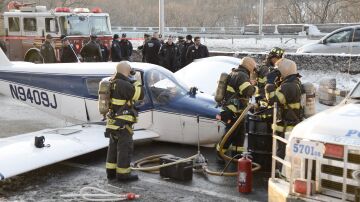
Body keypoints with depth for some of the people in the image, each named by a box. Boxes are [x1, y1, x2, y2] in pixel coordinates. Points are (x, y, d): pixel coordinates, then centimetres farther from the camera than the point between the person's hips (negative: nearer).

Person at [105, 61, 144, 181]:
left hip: (113, 122, 10)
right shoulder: (123, 85, -20)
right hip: (122, 124, -9)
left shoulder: (113, 83, 9)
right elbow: (139, 95, -20)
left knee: (113, 147, 16)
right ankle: (123, 174, 8)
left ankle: (111, 172, 24)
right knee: (125, 148, 0)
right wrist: (138, 81, -7)